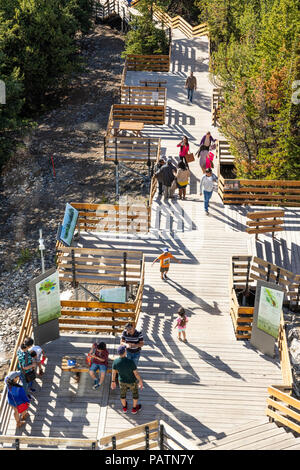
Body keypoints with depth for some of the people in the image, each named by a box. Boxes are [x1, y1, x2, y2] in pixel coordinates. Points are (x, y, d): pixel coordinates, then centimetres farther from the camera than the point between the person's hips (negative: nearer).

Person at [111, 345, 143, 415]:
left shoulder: (115, 361, -28)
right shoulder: (130, 362, -39)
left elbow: (113, 373, -12)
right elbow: (136, 373, -27)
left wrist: (113, 382, 5)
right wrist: (140, 381, -9)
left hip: (122, 380, 3)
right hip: (132, 381, -3)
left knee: (123, 393, 31)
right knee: (135, 393, 27)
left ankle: (124, 407, 53)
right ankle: (134, 408, 46)